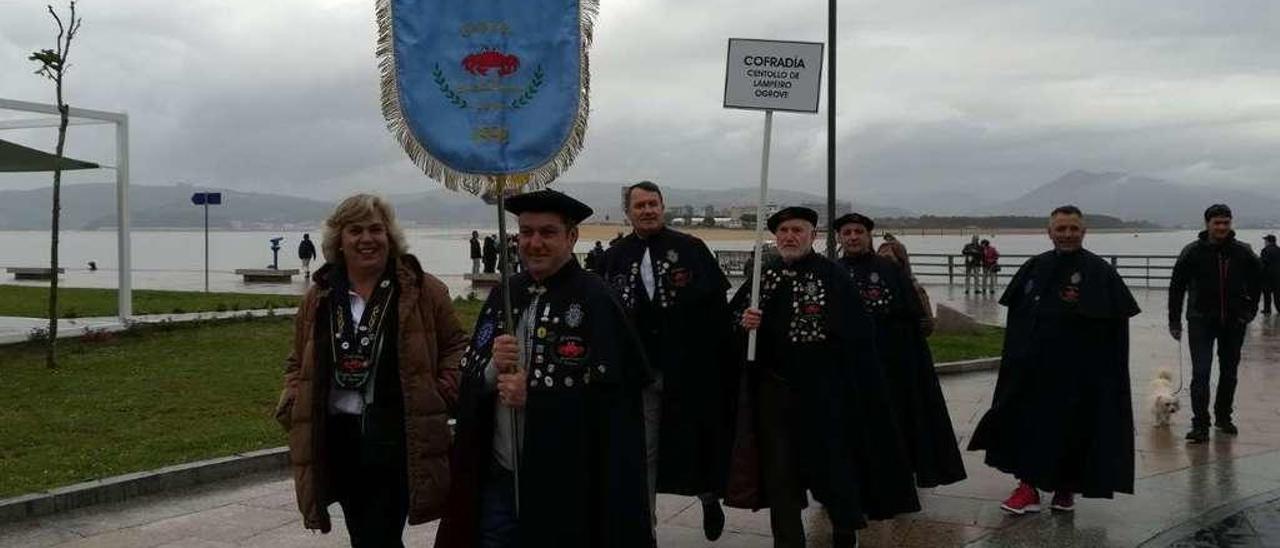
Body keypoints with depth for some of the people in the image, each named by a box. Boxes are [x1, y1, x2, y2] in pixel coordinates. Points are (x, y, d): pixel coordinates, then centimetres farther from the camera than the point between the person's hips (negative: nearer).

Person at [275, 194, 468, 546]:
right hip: (339, 441, 4)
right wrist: (291, 405, 2)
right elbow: (298, 362, 18)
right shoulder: (319, 297, 9)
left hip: (397, 441, -4)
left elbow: (455, 346, 6)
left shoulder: (422, 290, -2)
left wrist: (442, 392, -8)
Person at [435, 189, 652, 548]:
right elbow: (469, 381, 10)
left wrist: (534, 397, -16)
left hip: (566, 486, -5)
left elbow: (612, 393, -15)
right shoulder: (504, 295, 10)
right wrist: (492, 368, -12)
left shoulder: (595, 300, -9)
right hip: (498, 478, 5)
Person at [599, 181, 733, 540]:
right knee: (642, 451, 6)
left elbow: (717, 302, -3)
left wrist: (719, 358, -8)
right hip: (638, 372, 1)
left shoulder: (691, 249, -1)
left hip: (690, 367, -1)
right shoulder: (613, 259, 4)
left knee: (696, 439, 12)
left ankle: (709, 496, 40)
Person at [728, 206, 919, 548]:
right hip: (773, 386, 4)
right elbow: (733, 316, 13)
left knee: (831, 463, 7)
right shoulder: (763, 275, 5)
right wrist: (744, 322, -11)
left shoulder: (832, 276, -8)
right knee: (779, 470, 7)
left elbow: (855, 335, -11)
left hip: (821, 390, -4)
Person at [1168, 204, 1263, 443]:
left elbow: (1257, 281, 12)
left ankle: (1223, 417, 30)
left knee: (1229, 372, 14)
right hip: (1201, 320, -3)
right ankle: (1200, 424, -7)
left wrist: (1250, 310, 5)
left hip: (1233, 322, 3)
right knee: (1201, 373, -9)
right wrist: (1174, 322, -2)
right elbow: (1176, 287, -1)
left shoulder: (1243, 252, -2)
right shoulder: (1192, 252, -7)